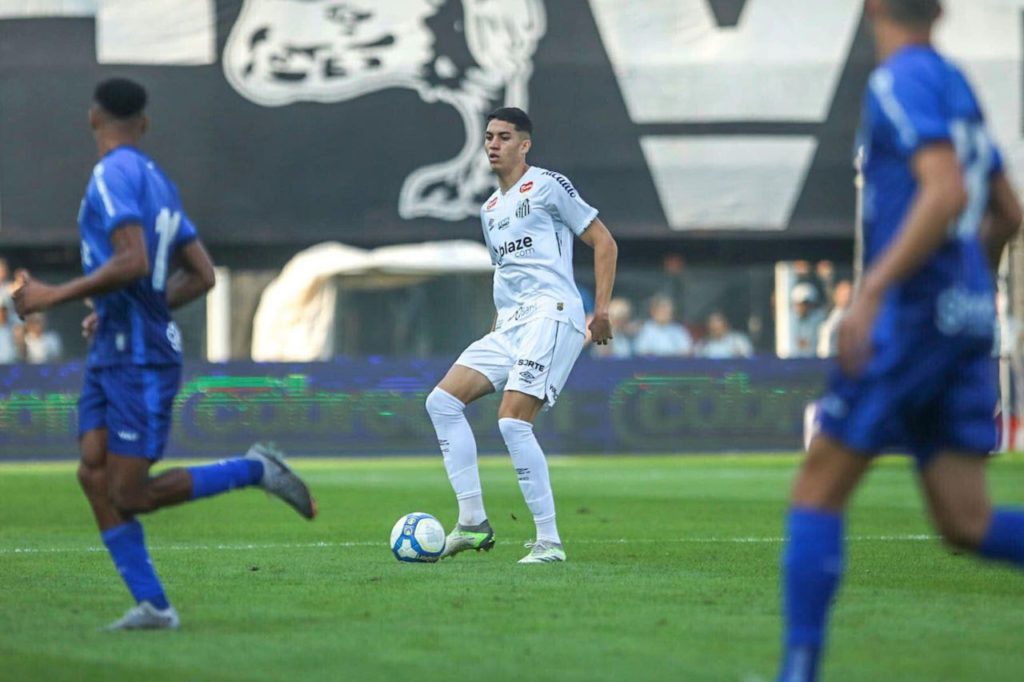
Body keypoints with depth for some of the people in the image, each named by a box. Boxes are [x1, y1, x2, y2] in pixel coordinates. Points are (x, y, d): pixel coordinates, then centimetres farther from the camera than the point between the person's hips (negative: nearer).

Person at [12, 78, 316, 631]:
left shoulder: (113, 175, -13)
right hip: (112, 353, 9)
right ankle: (152, 605, -3)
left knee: (130, 496, -6)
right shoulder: (158, 181, 15)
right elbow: (200, 275, 19)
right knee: (94, 475, 0)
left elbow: (132, 262, -26)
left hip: (141, 360, -9)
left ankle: (256, 470, 3)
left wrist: (55, 296, -19)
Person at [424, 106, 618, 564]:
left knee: (512, 421, -20)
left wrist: (601, 309, -9)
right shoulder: (489, 210, 23)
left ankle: (549, 541, -15)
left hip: (551, 315, -9)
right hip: (509, 323, 9)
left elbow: (604, 242, -1)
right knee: (442, 401, -3)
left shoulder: (547, 186, -1)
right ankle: (472, 522, -3)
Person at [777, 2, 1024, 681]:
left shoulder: (902, 80, -8)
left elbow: (947, 191, -23)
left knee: (818, 490, 0)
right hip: (967, 321, 8)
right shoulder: (957, 85, 19)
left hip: (911, 316, -8)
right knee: (967, 522, 3)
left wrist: (873, 290, -26)